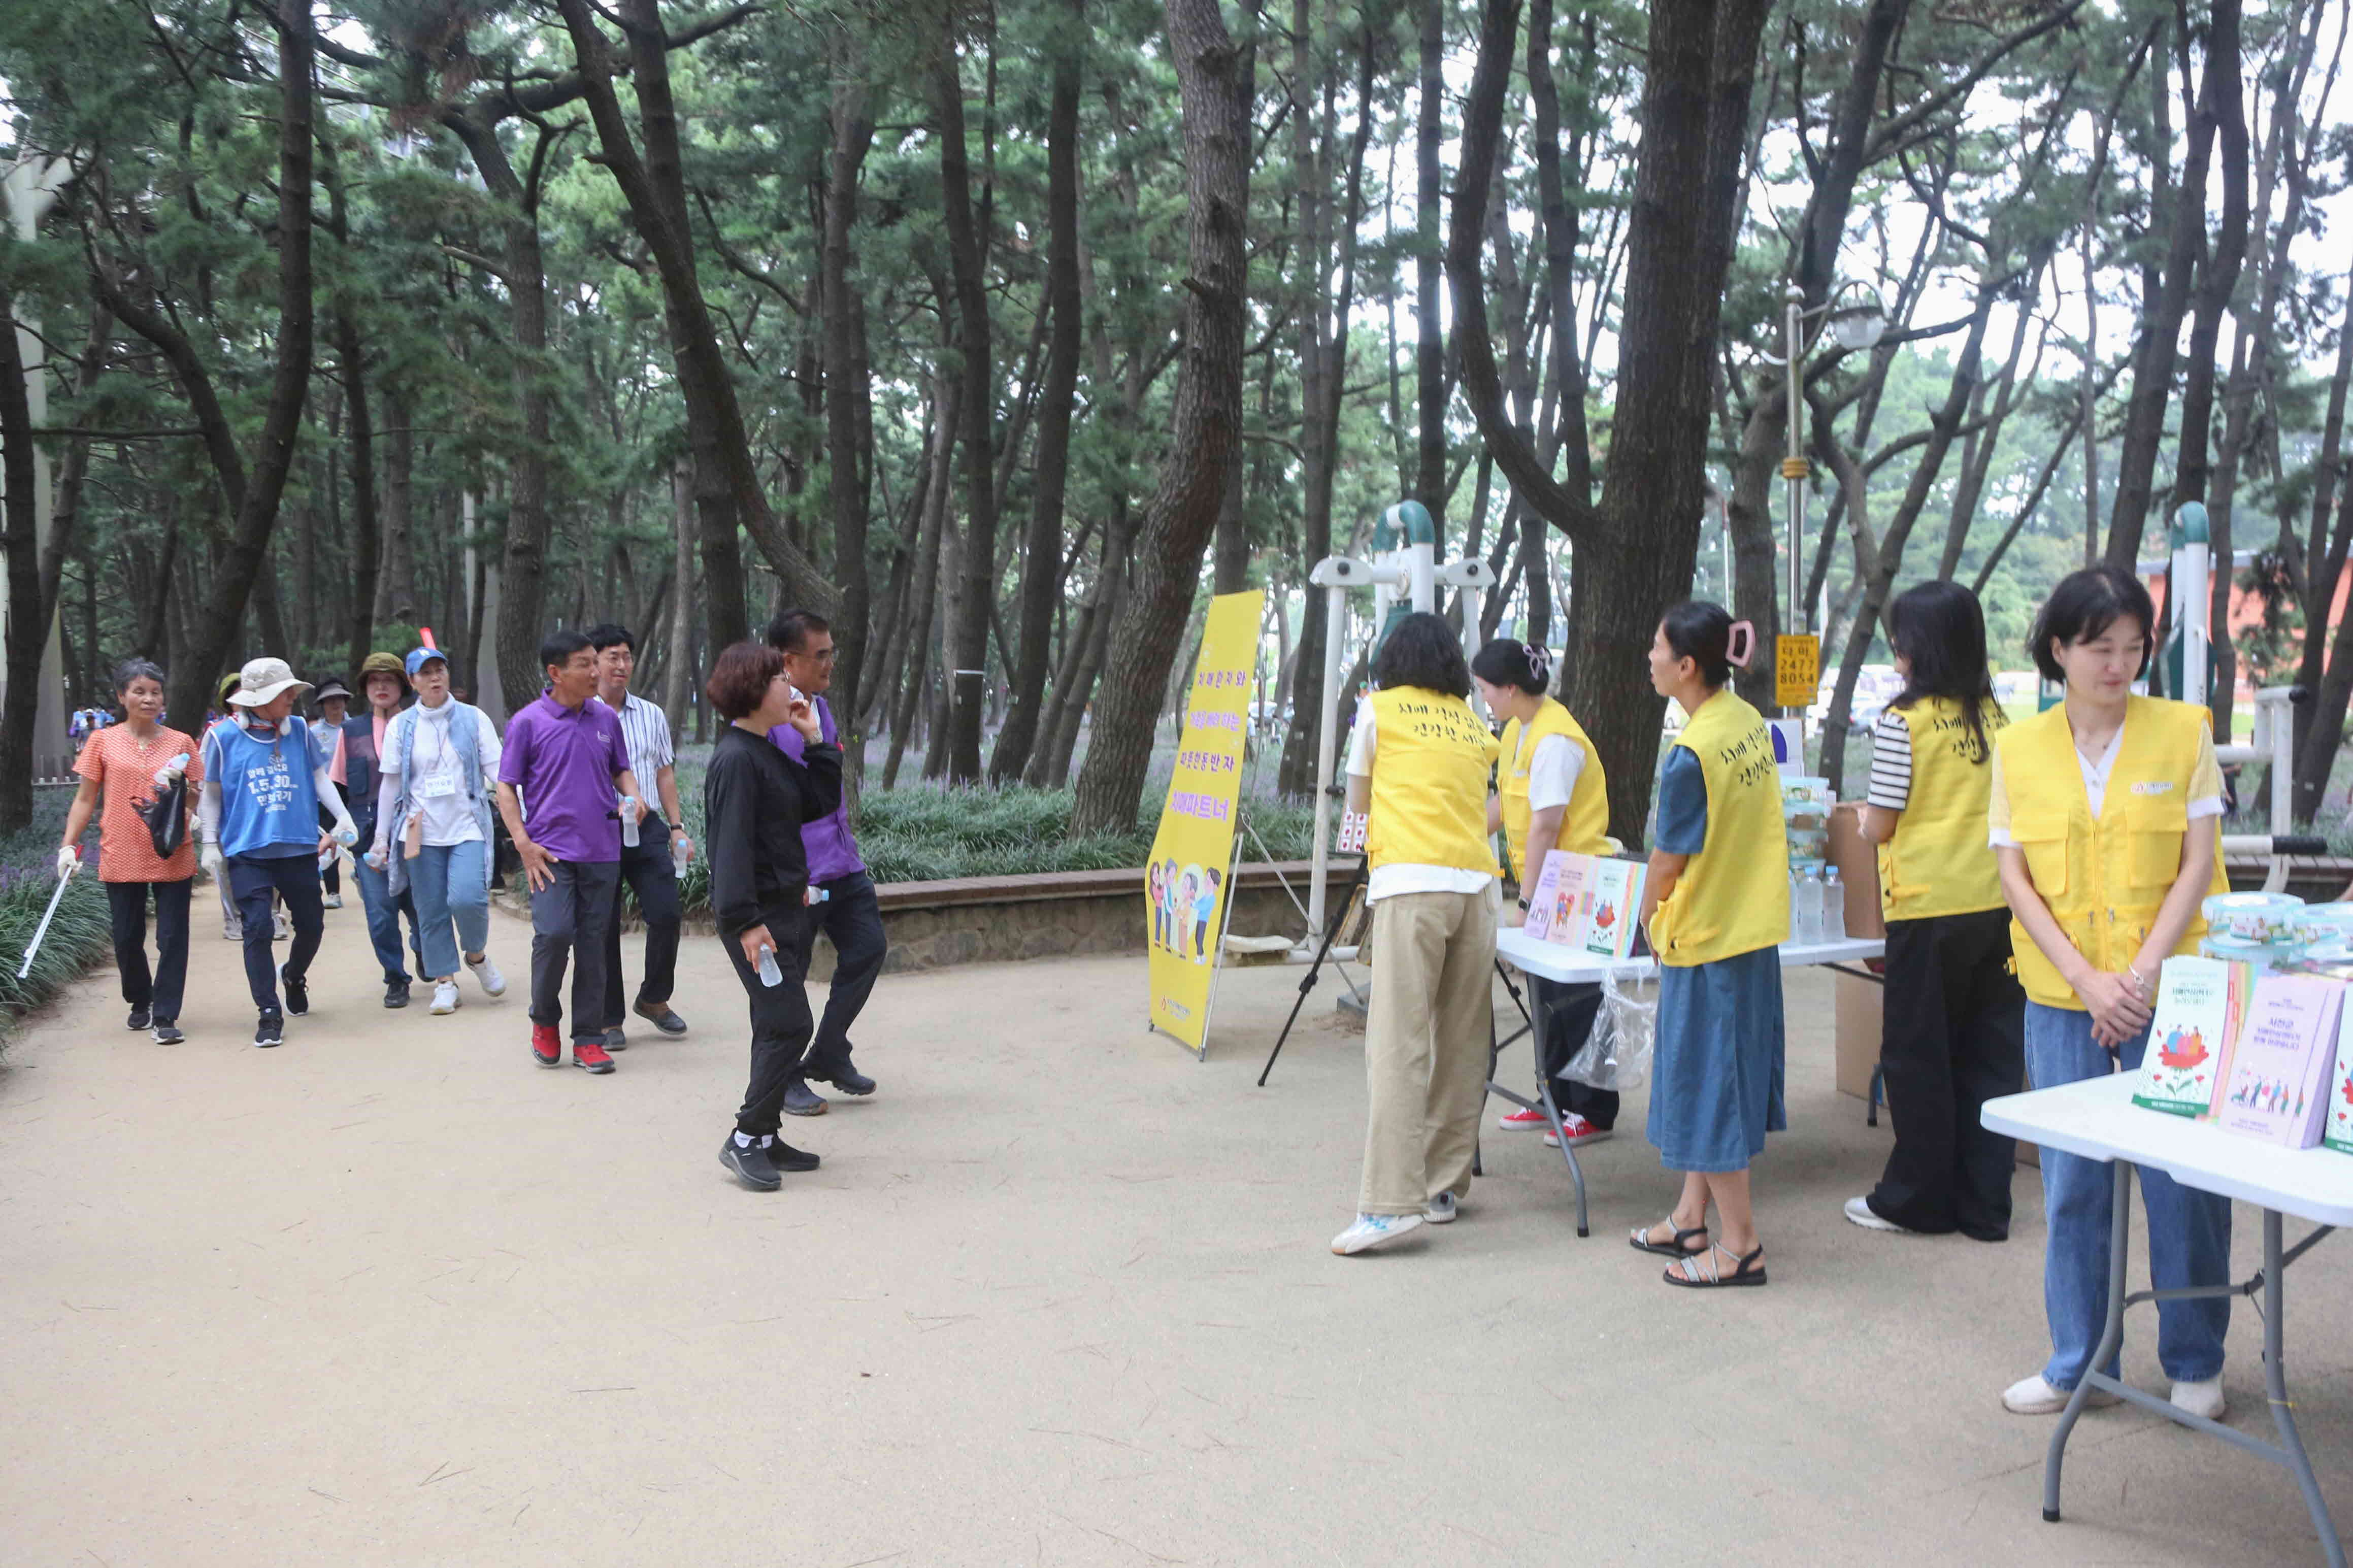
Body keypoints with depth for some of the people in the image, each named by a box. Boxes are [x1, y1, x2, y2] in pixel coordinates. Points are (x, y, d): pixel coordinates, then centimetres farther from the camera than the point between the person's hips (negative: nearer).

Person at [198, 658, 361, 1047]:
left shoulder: (298, 729, 3)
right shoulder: (223, 735, -4)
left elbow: (319, 776, 11)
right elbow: (212, 793, 5)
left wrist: (342, 816, -1)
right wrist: (210, 844, 2)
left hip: (299, 847, 3)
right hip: (248, 851, -3)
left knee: (311, 925, 9)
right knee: (257, 929, -9)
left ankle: (294, 977, 41)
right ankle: (269, 1015, 1)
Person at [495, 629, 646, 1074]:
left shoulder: (606, 719, 8)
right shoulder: (528, 722, -3)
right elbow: (507, 787, 0)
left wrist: (632, 796, -1)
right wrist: (523, 842, -9)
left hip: (601, 852, 4)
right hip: (551, 851, -4)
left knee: (593, 944, 5)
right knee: (553, 933, -15)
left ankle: (588, 1040, 14)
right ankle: (544, 1020, 10)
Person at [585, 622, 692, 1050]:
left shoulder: (652, 715, 11)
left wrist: (677, 827, 8)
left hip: (646, 826, 3)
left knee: (666, 913, -5)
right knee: (603, 927, 2)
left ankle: (654, 998, 19)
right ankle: (608, 1020, 14)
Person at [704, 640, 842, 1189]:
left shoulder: (769, 753, 14)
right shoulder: (736, 759, -16)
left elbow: (821, 803, 15)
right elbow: (732, 843, -21)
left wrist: (814, 740, 9)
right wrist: (746, 921, -24)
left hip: (784, 907, 10)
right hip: (756, 913, -10)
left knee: (778, 1027, 13)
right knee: (789, 1024, -10)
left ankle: (765, 1138, 21)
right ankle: (745, 1139, -2)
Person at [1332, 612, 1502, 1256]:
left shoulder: (1379, 709, 10)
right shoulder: (1474, 725, 20)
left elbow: (1357, 802, 17)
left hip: (1413, 882, -5)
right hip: (1478, 883, 5)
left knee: (1399, 1044, -10)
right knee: (1463, 1044, 10)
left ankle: (1390, 1202, -17)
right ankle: (1444, 1187, 16)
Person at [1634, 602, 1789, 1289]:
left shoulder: (1692, 756, -23)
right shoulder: (1751, 722, 3)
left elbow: (1668, 863, -15)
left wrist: (1649, 916, 4)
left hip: (1705, 933, -9)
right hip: (1755, 925, 9)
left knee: (1707, 1080, 2)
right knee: (1723, 1071, 17)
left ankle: (1741, 1244, 11)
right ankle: (1691, 1219, 29)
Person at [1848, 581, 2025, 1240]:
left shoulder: (1902, 720, -11)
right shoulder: (1996, 715, 5)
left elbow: (1880, 825, -10)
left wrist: (1862, 819, 11)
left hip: (1928, 904, -6)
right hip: (1997, 901, 6)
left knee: (1916, 1055, 7)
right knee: (1989, 1054, 11)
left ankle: (1918, 1199, 17)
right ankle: (1983, 1203, 19)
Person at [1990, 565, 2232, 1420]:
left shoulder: (2184, 731, 0)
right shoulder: (2018, 748, 3)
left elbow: (2197, 865, -3)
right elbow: (2015, 878, 0)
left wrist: (2141, 975, -12)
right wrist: (2086, 980, -11)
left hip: (2170, 995, -1)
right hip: (2062, 999, 1)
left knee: (2184, 1180, 3)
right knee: (2073, 1183, 8)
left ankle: (2195, 1364, 22)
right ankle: (2078, 1363, 22)